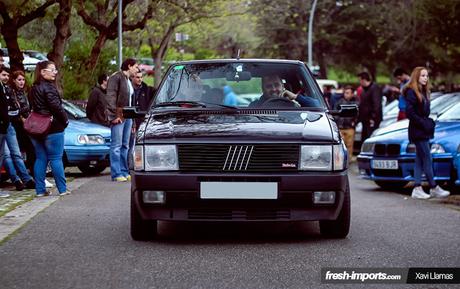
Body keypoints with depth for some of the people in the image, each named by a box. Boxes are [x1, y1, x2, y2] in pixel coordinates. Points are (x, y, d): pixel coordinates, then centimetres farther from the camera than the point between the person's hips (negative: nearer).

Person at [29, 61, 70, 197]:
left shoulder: (34, 88, 13)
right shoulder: (48, 87, -14)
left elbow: (33, 108, 15)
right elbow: (56, 106, -20)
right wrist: (65, 120, -5)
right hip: (53, 128, -8)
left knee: (40, 159, 10)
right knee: (56, 159, -3)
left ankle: (40, 190, 9)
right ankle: (62, 189, 0)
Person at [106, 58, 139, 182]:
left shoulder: (128, 80, 21)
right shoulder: (116, 77, -7)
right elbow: (110, 97, -14)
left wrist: (131, 117, 17)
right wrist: (114, 115, -20)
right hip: (118, 116, -9)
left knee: (125, 146, 10)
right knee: (116, 146, -8)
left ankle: (124, 172, 14)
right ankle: (116, 174, -9)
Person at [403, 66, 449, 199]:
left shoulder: (423, 92, 15)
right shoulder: (411, 92, -12)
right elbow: (409, 112, -19)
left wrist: (429, 122, 5)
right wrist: (423, 123, -18)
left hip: (424, 132, 9)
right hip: (417, 132, -9)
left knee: (420, 160, 8)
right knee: (427, 160, -5)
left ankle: (417, 189, 10)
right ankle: (434, 188, 1)